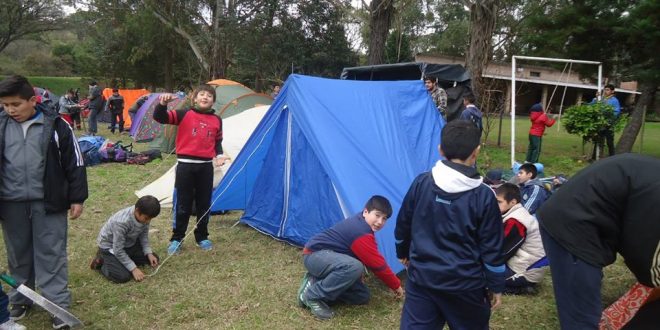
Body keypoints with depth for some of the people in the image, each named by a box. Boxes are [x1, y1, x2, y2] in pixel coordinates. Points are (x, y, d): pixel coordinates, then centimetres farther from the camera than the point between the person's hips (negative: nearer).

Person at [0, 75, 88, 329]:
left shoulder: (55, 125, -6)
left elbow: (74, 163, -2)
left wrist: (76, 198, -2)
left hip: (48, 202, -3)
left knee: (51, 254, 2)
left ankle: (59, 306, 10)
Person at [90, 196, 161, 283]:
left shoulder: (144, 215, -19)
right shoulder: (122, 222, -39)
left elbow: (144, 235, 0)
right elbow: (118, 250, -29)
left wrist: (149, 253, -10)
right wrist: (133, 269, -27)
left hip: (129, 243, 7)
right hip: (110, 246, -7)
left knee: (153, 259, 2)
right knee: (124, 276, -21)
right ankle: (101, 261, 4)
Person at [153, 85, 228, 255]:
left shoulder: (217, 120, 7)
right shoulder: (185, 114, -4)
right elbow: (159, 117, -12)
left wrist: (219, 155, -1)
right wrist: (162, 104, -31)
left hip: (206, 166, 3)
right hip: (185, 165, -3)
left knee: (204, 203, 12)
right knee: (183, 205, 4)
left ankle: (202, 237, 28)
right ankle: (176, 239, 19)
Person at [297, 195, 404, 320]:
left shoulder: (360, 222, 5)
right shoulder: (361, 232, -25)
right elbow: (378, 265, -19)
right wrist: (396, 285, -6)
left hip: (325, 255, 10)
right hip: (315, 255, -10)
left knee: (362, 296, 4)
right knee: (354, 267, -38)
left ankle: (315, 282, 5)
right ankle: (312, 296, -22)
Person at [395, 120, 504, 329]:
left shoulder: (421, 183, -7)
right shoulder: (483, 196, -14)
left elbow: (403, 224, 5)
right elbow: (491, 248, -7)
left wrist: (402, 253, 23)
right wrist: (496, 286, 6)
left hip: (422, 277, 2)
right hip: (465, 284, -2)